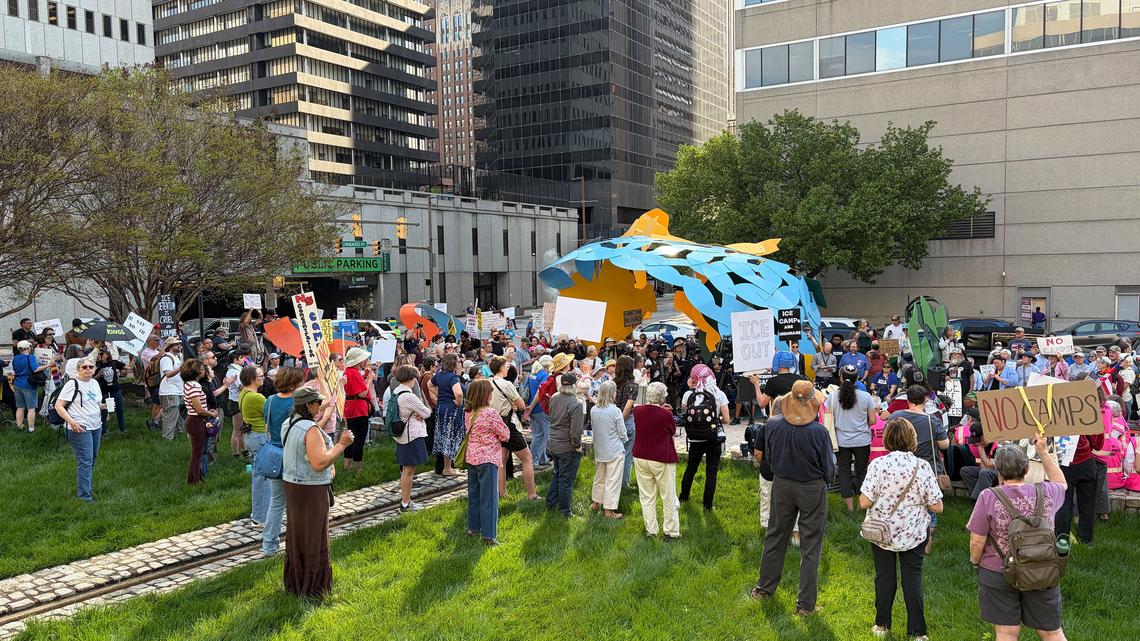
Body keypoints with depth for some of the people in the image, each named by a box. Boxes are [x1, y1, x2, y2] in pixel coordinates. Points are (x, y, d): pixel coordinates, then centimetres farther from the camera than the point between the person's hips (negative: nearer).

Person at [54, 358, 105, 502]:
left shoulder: (95, 383, 11)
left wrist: (104, 406, 5)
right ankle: (85, 496, -3)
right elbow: (58, 406, -13)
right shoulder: (72, 384, -11)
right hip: (80, 429, -7)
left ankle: (86, 488, 27)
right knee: (85, 462, -8)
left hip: (96, 427, 7)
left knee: (92, 459, 13)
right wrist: (71, 422, -23)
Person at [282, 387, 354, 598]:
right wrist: (342, 444, -23)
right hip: (311, 490, -9)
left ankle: (294, 582, 33)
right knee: (313, 538, 3)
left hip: (292, 485, 9)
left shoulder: (288, 424, 5)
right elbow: (319, 463, -29)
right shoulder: (311, 430, -24)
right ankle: (311, 587, 14)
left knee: (296, 534, 20)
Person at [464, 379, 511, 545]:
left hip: (471, 457, 7)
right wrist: (495, 434, 8)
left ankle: (473, 528, 29)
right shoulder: (490, 413, -18)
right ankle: (489, 535, 3)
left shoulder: (468, 413, 3)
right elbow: (505, 435, -11)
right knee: (489, 497, 0)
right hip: (488, 458, -7)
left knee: (474, 494, 18)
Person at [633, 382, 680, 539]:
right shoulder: (666, 414, -19)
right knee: (668, 497, 9)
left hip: (641, 458, 4)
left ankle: (650, 530, 18)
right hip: (662, 460, -4)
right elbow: (673, 432, -2)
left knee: (647, 496, 13)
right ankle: (671, 532, 16)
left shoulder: (637, 411, -5)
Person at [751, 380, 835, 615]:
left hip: (781, 485, 3)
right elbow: (829, 468, -12)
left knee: (776, 536, 21)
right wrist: (826, 479, 11)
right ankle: (805, 603, 15)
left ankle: (764, 587, 35)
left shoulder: (773, 425, -13)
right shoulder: (819, 432, -24)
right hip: (812, 489, -3)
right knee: (810, 547, 9)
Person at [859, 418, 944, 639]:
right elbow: (937, 507, -8)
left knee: (884, 576, 14)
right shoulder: (922, 467, -11)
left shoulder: (878, 464, -16)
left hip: (881, 532, 0)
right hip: (914, 534, 1)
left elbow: (864, 502, -18)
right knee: (913, 578, 11)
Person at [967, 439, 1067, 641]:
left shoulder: (988, 497, -17)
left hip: (998, 575, -2)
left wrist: (975, 562, 6)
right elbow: (1061, 483, 19)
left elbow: (977, 542, -14)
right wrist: (1043, 452, 19)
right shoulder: (1045, 493, -8)